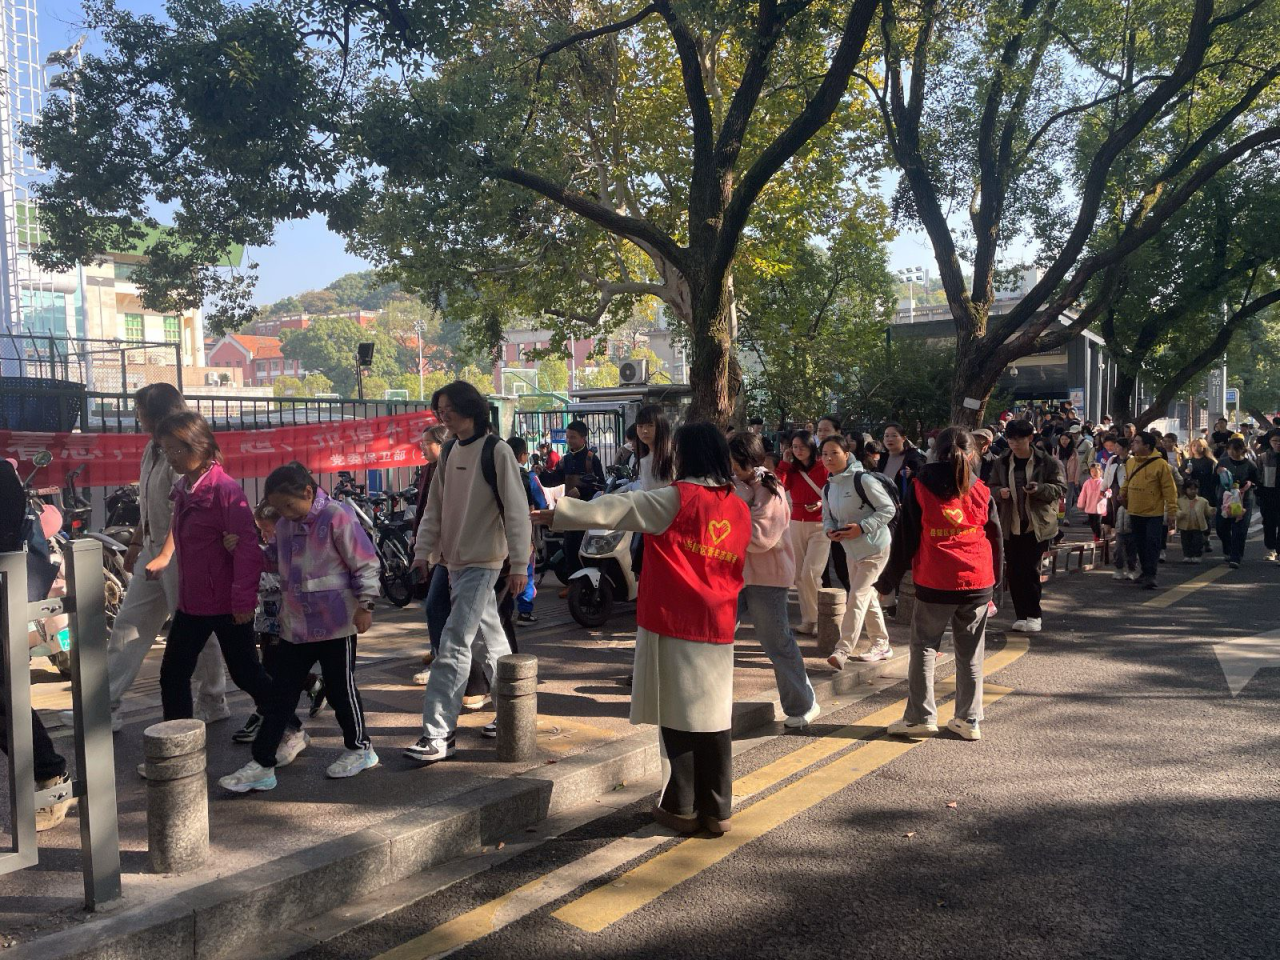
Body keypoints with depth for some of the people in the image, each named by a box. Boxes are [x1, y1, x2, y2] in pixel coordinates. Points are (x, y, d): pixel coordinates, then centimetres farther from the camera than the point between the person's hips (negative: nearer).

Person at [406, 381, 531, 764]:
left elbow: (516, 510, -13)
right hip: (455, 561, 8)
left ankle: (438, 735, -9)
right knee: (489, 643, 17)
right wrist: (423, 550, 8)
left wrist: (519, 564, -15)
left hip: (483, 562, -8)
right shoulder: (449, 452, 11)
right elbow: (435, 506, 16)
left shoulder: (497, 452, -11)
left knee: (453, 647, -12)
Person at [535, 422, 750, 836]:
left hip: (672, 623, -4)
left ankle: (682, 807, 14)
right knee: (715, 716, 10)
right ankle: (718, 809, 17)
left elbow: (613, 510, -9)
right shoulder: (740, 508, 6)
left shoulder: (676, 499, -10)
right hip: (718, 627, 5)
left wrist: (556, 514, -3)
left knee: (676, 713, 6)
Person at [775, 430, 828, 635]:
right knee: (799, 575, 5)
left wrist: (822, 503, -20)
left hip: (819, 526, -5)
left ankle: (818, 618, 0)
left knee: (810, 573, -14)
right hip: (797, 525, 5)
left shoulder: (823, 467, -5)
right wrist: (785, 462, -11)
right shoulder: (791, 469, 8)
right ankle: (808, 619, 15)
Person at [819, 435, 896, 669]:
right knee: (867, 597, 17)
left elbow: (888, 509, -19)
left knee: (857, 597, -12)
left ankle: (842, 651, -14)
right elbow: (827, 516, 13)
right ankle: (881, 644, 31)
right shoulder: (828, 488, 4)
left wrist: (861, 527, -26)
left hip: (874, 548, -8)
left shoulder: (863, 480, -19)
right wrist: (830, 530, -10)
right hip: (851, 550, 8)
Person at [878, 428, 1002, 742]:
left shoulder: (919, 489, -2)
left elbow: (906, 539, -1)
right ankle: (969, 720, 15)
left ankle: (920, 716, 6)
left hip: (935, 585, -2)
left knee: (923, 648, 9)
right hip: (978, 585, 2)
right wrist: (995, 582, 19)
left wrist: (890, 578, 7)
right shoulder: (982, 492, 4)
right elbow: (995, 540, 10)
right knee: (971, 654, 11)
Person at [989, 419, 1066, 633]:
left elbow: (1061, 488, -3)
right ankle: (1022, 615, 15)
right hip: (1010, 525, 4)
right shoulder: (1002, 462, 7)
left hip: (1037, 525, -3)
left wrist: (1039, 489, -22)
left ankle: (1033, 616, 9)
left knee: (1031, 570, -4)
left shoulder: (1048, 462, -3)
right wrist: (1000, 492, -10)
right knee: (1014, 572, 5)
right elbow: (992, 488, 14)